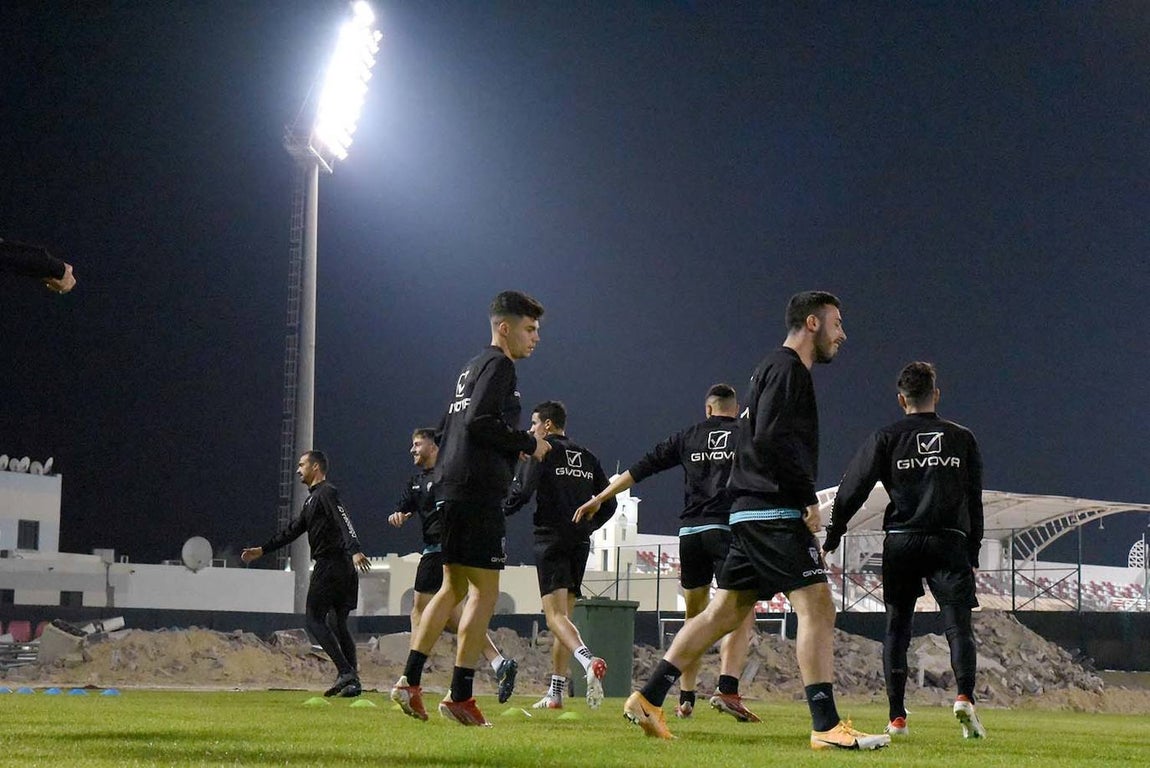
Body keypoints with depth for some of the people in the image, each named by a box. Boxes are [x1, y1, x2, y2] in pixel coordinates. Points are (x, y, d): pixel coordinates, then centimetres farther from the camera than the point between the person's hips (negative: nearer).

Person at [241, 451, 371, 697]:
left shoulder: (326, 493, -8)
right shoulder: (312, 499, 24)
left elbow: (344, 522, -23)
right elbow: (292, 531, 29)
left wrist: (355, 550, -38)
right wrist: (262, 550, 29)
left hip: (329, 565, -10)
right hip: (340, 568, 10)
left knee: (315, 620, -7)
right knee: (337, 624, 9)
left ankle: (346, 672, -17)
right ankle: (352, 681, 5)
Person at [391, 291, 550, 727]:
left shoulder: (471, 368, 23)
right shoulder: (498, 364, -7)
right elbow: (479, 419, -20)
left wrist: (513, 448, 20)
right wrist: (528, 443, -10)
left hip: (449, 490, 10)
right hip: (478, 490, -10)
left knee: (454, 587, 15)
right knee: (485, 591, -6)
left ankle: (409, 682, 9)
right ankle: (460, 696, -8)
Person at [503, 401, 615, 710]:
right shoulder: (588, 458, 16)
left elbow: (522, 492, -13)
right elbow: (609, 504, 15)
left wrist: (501, 511, 6)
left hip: (550, 539, -6)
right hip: (580, 544, 6)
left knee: (556, 615, -14)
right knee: (565, 615, 12)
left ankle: (589, 662, -41)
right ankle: (555, 694, 13)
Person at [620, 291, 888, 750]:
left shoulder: (773, 369, 23)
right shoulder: (787, 369, -8)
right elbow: (770, 439, -20)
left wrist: (802, 499, 17)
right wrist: (807, 499, -16)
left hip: (750, 514, 10)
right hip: (775, 510, -10)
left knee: (725, 611, 12)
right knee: (816, 607, -11)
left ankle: (648, 700, 13)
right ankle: (826, 726, -14)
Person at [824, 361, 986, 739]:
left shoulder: (886, 438, 6)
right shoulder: (962, 438, 10)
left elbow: (853, 489, 0)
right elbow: (974, 499, 12)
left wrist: (831, 538, 8)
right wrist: (972, 555, 17)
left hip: (900, 544, 0)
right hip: (949, 544, 0)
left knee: (896, 629, 10)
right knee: (959, 626, -3)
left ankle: (897, 716, 6)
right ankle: (965, 696, -28)